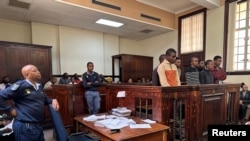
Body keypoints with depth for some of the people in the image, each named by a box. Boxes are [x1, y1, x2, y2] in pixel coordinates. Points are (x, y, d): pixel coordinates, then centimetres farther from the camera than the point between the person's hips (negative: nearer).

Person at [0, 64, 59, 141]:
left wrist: (53, 100, 3)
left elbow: (45, 99, 23)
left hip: (38, 125, 8)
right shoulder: (20, 85, -16)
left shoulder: (39, 86, 10)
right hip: (25, 126, -8)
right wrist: (10, 109, -13)